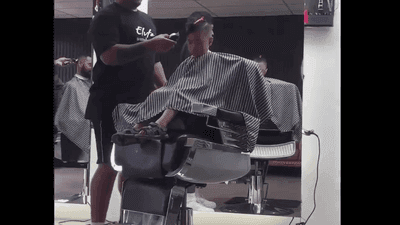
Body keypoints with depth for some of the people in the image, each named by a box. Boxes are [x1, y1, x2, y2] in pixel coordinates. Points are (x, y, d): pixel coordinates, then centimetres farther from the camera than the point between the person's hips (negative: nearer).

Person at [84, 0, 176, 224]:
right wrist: (148, 45, -28)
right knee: (109, 165, -7)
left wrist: (165, 88, 10)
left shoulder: (147, 20, 21)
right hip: (111, 105, -7)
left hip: (140, 105, 7)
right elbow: (108, 55, -19)